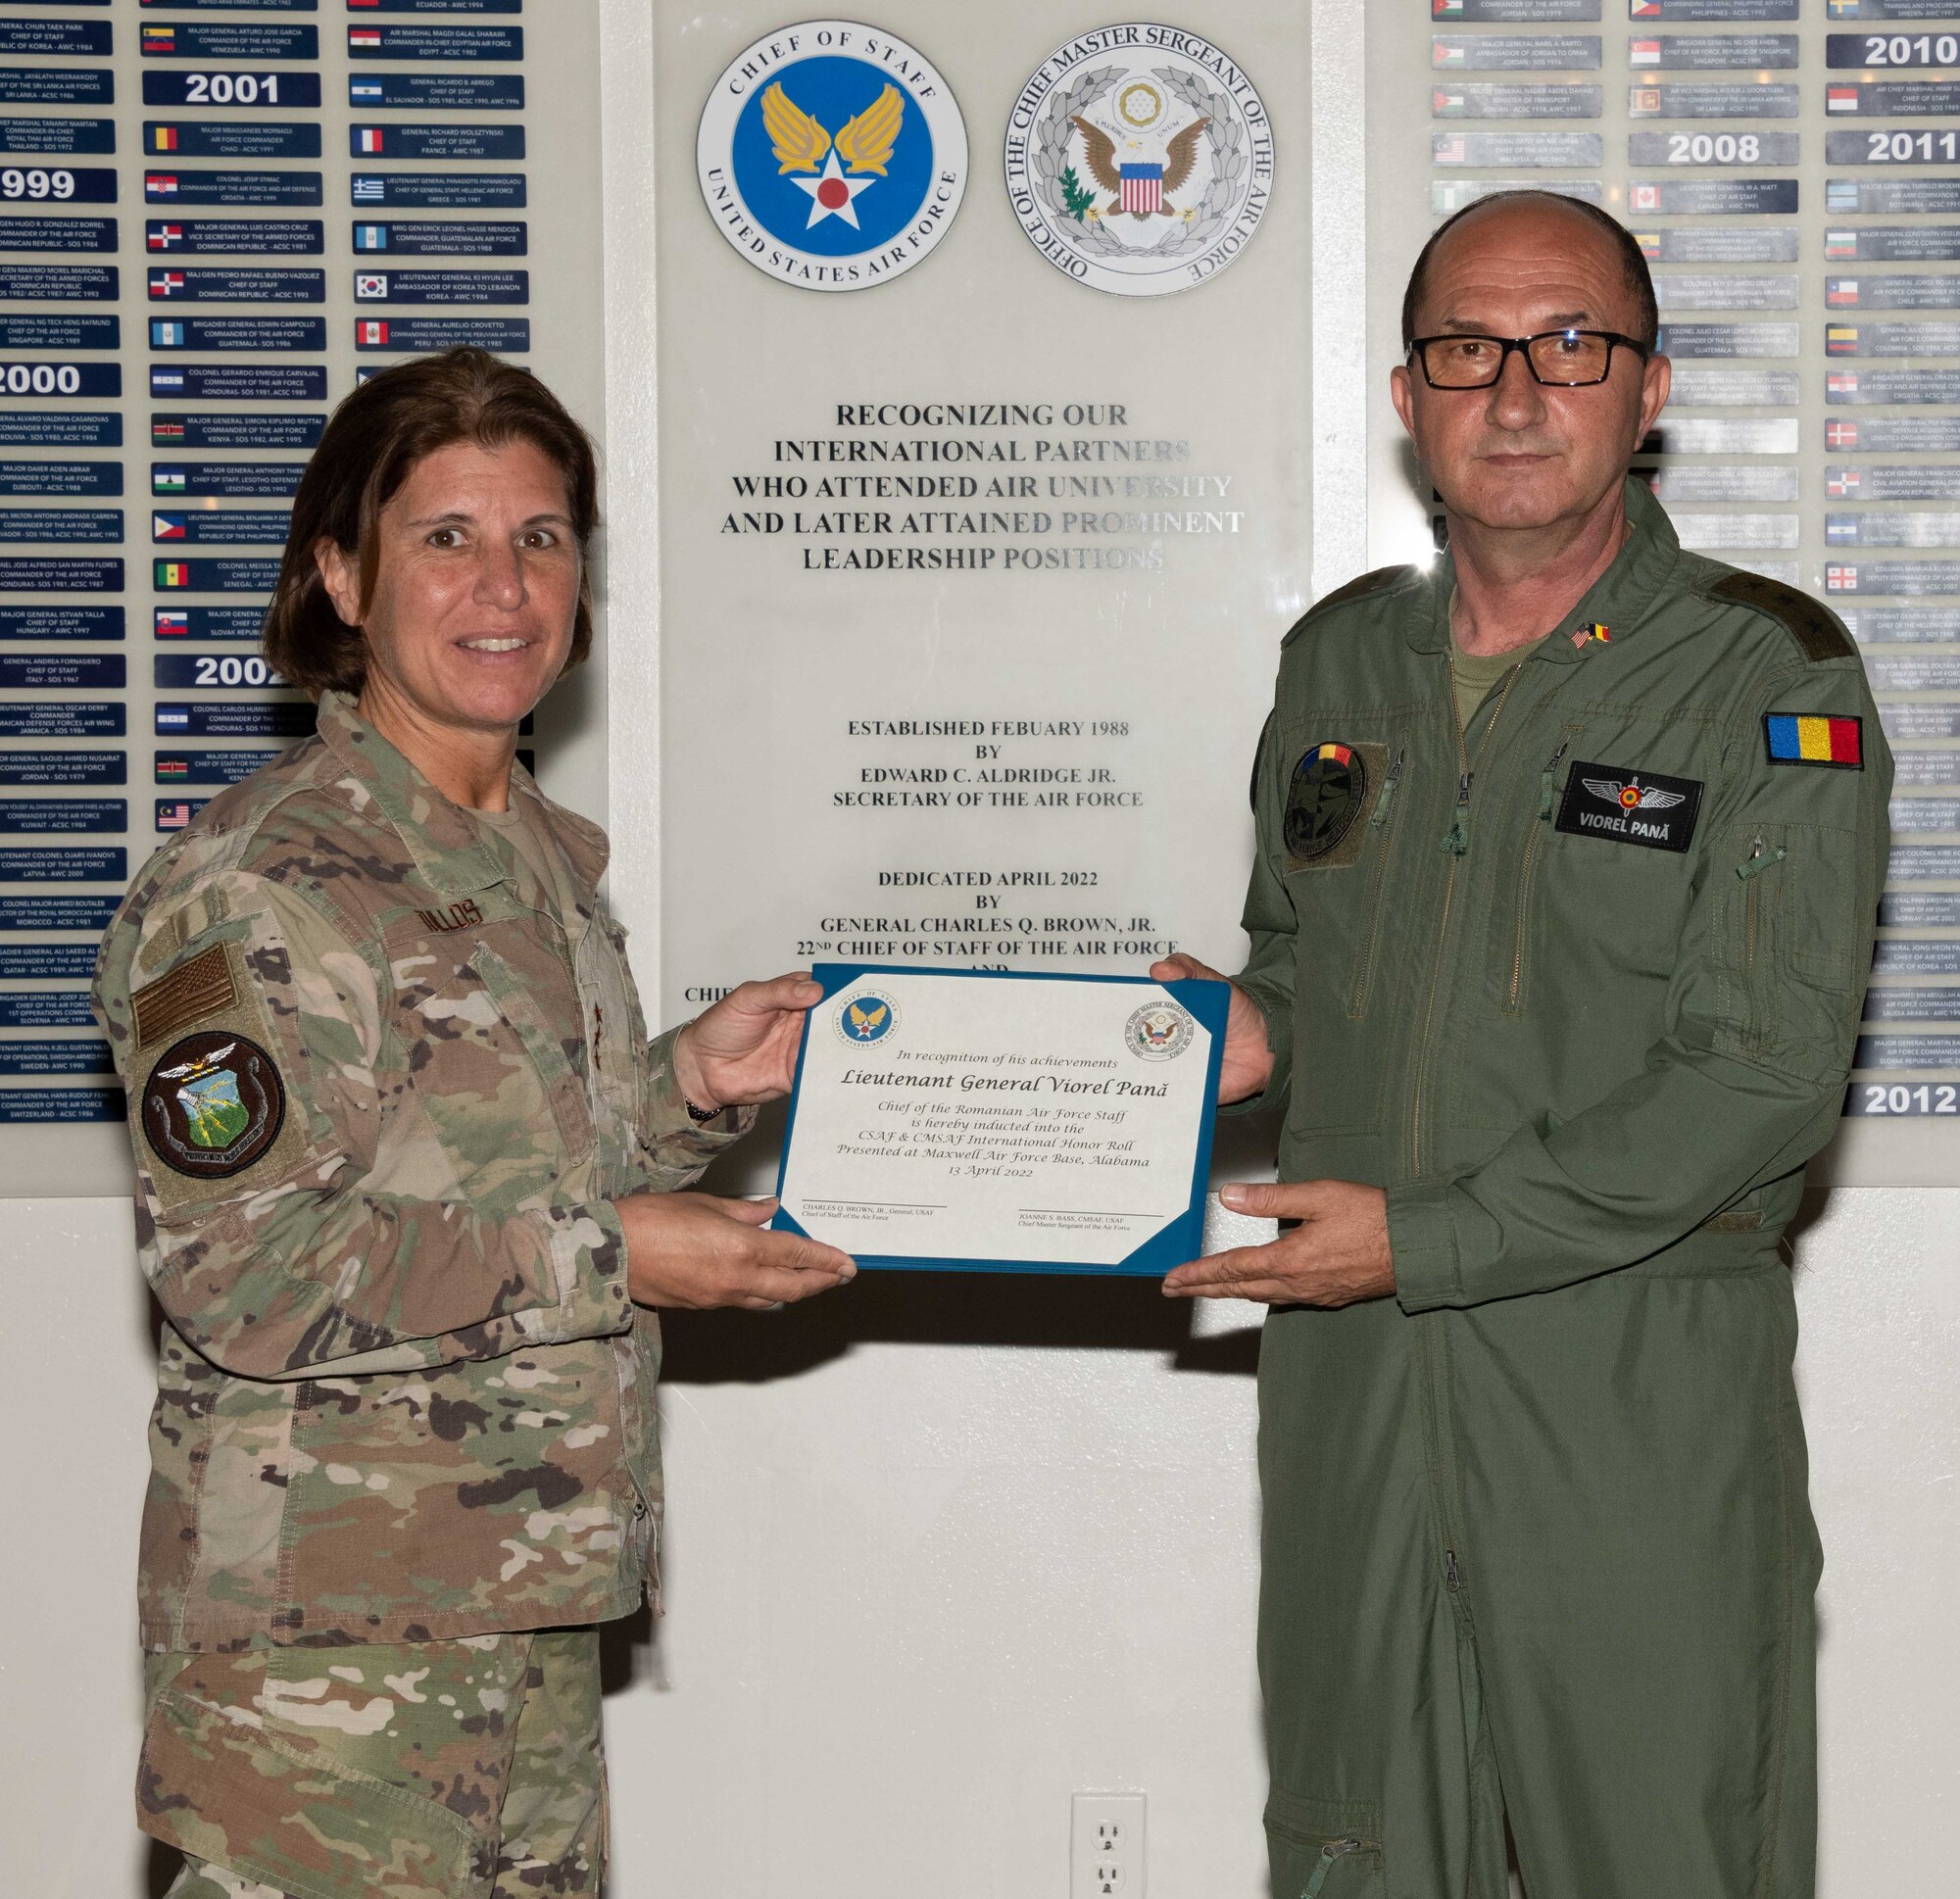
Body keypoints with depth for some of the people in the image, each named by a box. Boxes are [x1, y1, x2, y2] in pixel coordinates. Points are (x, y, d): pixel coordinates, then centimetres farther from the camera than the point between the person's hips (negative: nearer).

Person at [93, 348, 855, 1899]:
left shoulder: (546, 856, 14)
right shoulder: (263, 883, -14)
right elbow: (241, 1269, -20)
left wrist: (696, 1085, 6)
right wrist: (604, 1257, -18)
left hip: (533, 1601, 8)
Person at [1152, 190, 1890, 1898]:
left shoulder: (1768, 680, -7)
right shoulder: (1340, 659, 10)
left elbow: (1766, 1080, -15)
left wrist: (1420, 1240, -17)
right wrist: (1258, 1034, -1)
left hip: (1639, 1389, -5)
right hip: (1345, 1375, 5)